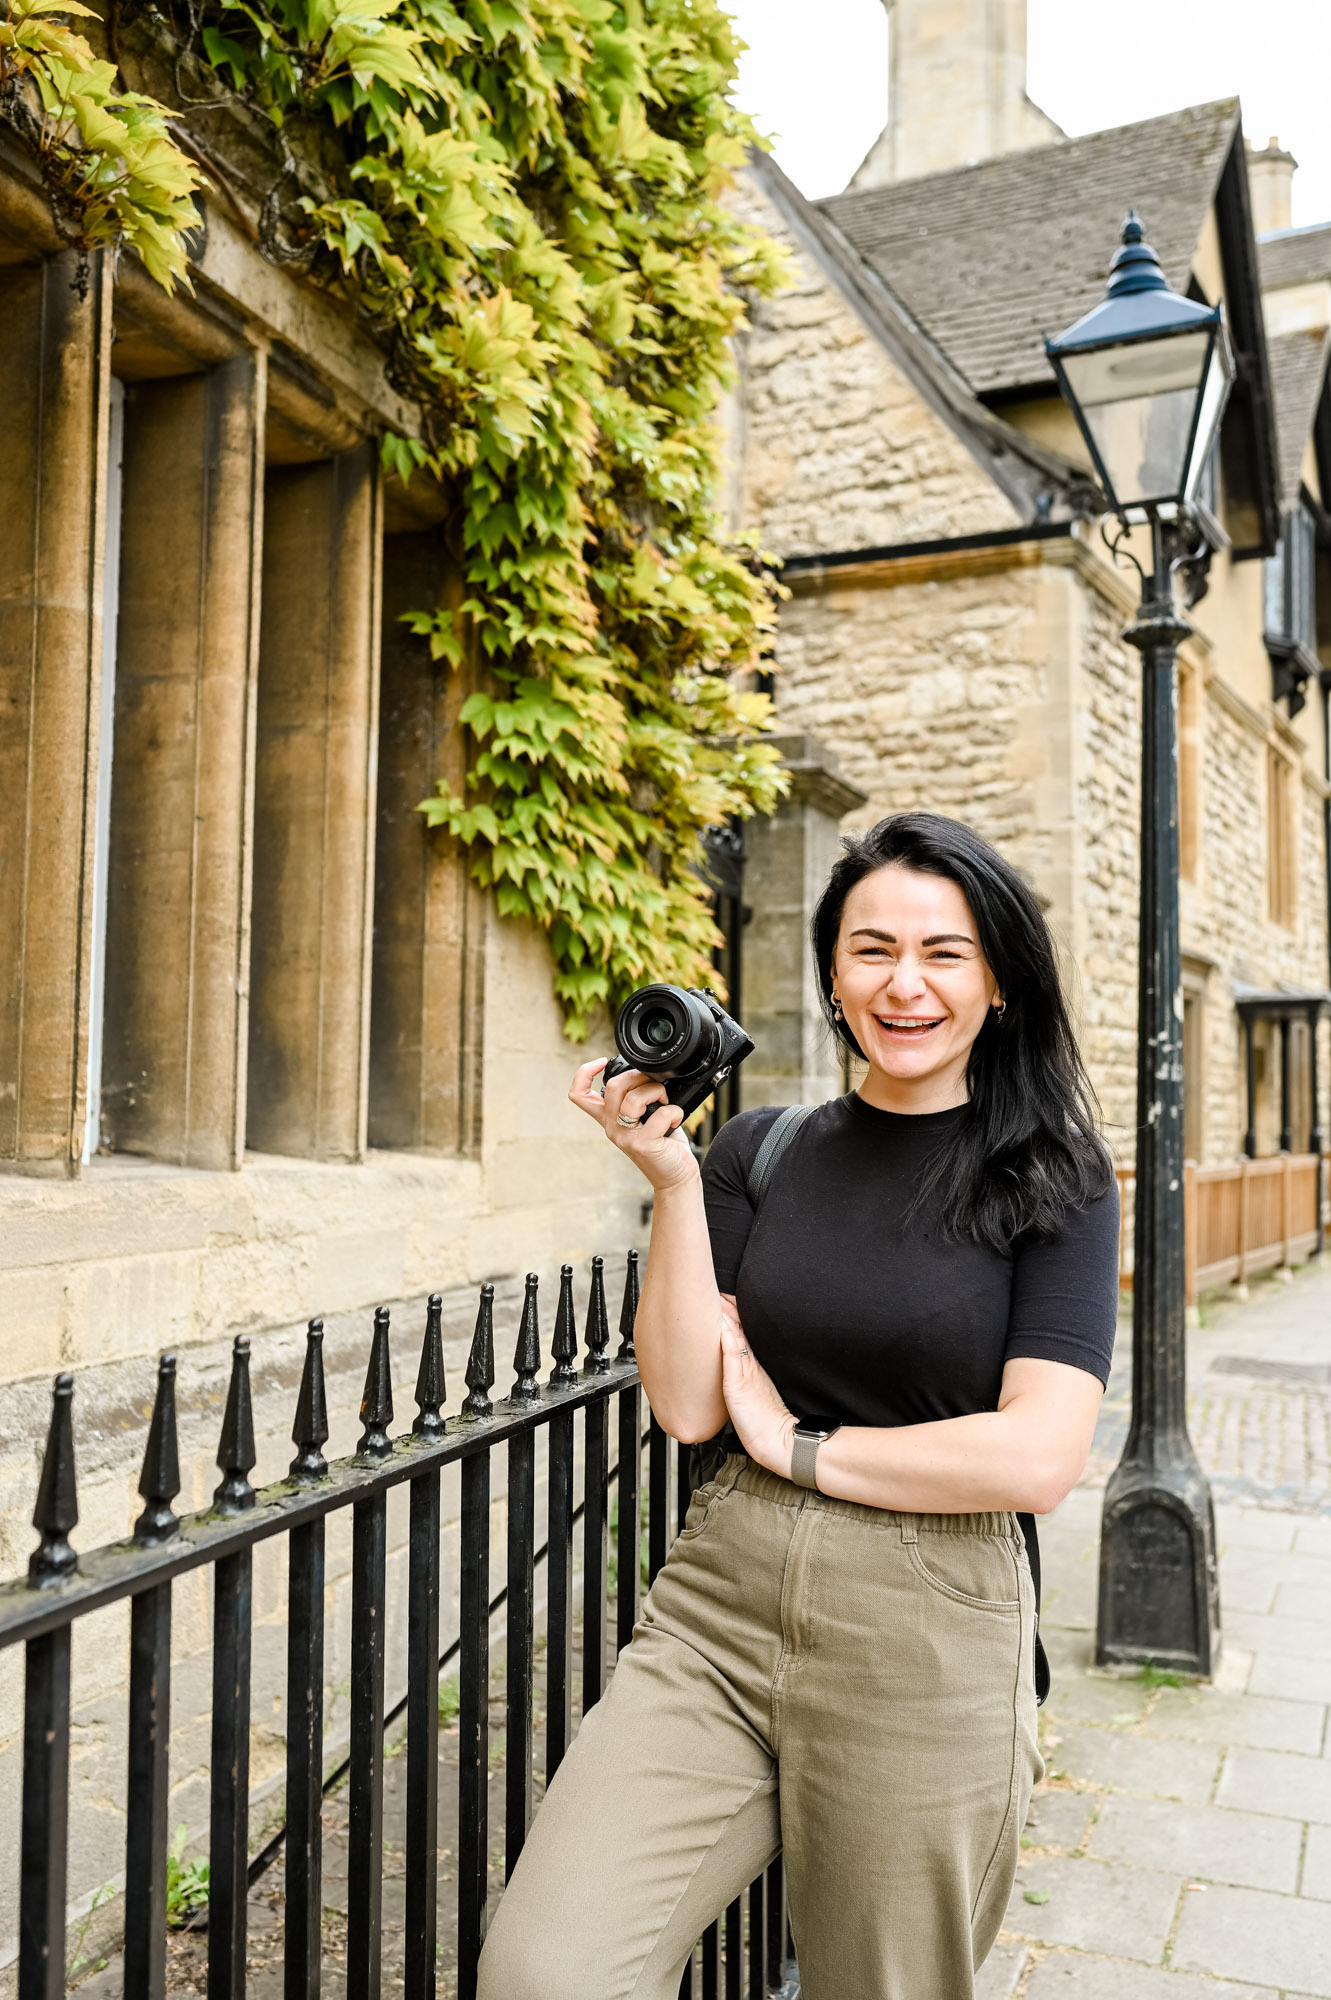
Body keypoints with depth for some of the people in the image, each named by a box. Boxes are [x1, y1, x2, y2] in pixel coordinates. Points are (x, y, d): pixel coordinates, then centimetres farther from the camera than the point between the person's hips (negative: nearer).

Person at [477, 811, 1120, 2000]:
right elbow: (687, 1406, -2)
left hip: (924, 1648, -2)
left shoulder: (1056, 1180, -3)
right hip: (716, 1608, 2)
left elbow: (1038, 1458, -12)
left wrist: (800, 1447, -6)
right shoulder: (762, 1151, 4)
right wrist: (673, 1183, -10)